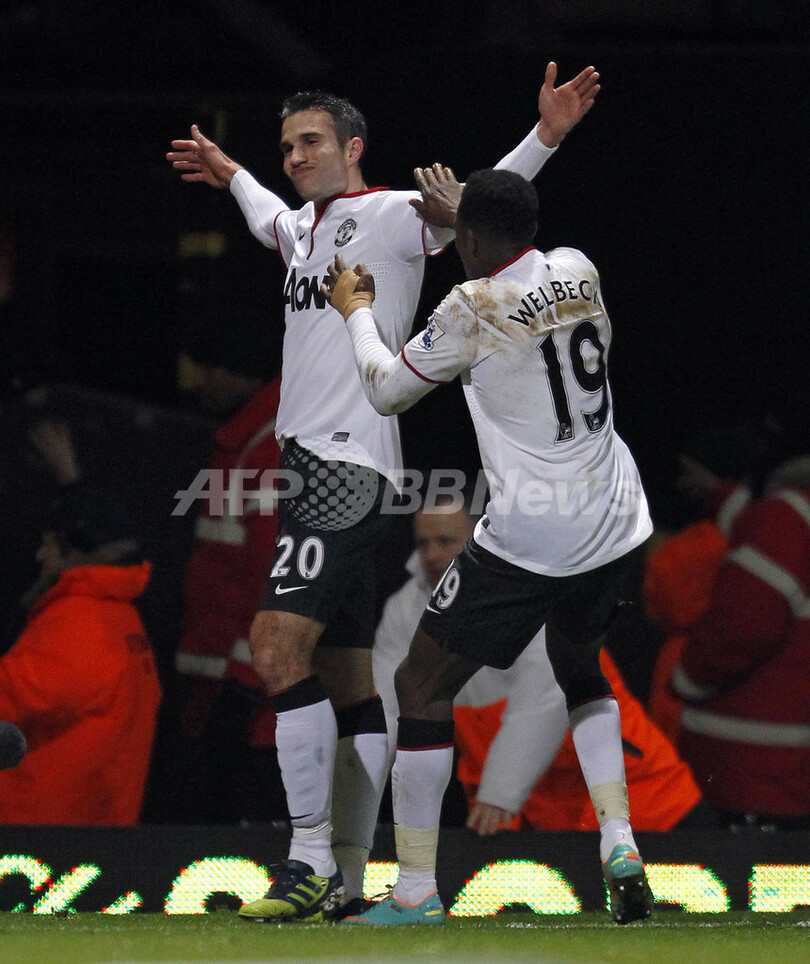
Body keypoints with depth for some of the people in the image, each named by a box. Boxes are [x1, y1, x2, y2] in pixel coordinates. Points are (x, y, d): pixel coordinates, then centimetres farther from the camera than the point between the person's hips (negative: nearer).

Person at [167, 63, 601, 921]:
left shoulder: (389, 214, -4)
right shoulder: (305, 228, 21)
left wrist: (545, 136, -30)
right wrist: (229, 174, 59)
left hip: (347, 467, -9)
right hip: (315, 466, 9)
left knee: (279, 649, -19)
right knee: (344, 683, 7)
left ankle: (313, 864, -20)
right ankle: (346, 881, 8)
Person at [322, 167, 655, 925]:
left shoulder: (472, 309, -13)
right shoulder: (578, 272, 4)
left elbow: (386, 391, 1)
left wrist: (356, 310, 18)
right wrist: (464, 209, 38)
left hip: (526, 539, -7)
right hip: (614, 527, 7)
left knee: (422, 686, 6)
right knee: (578, 665, 31)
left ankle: (416, 891, 3)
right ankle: (619, 845, 13)